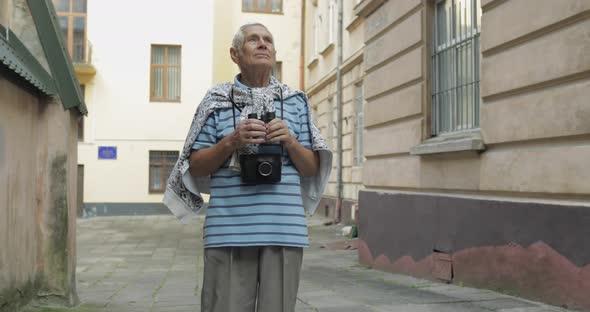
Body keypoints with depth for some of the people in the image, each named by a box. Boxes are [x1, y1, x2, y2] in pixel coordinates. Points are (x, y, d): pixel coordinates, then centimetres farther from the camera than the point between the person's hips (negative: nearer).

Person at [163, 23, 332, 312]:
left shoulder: (295, 101, 12)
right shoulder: (216, 100, 8)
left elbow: (312, 169, 12)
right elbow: (195, 168, 6)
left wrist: (290, 142, -7)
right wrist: (231, 141, -10)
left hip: (284, 230, 2)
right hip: (229, 231, -1)